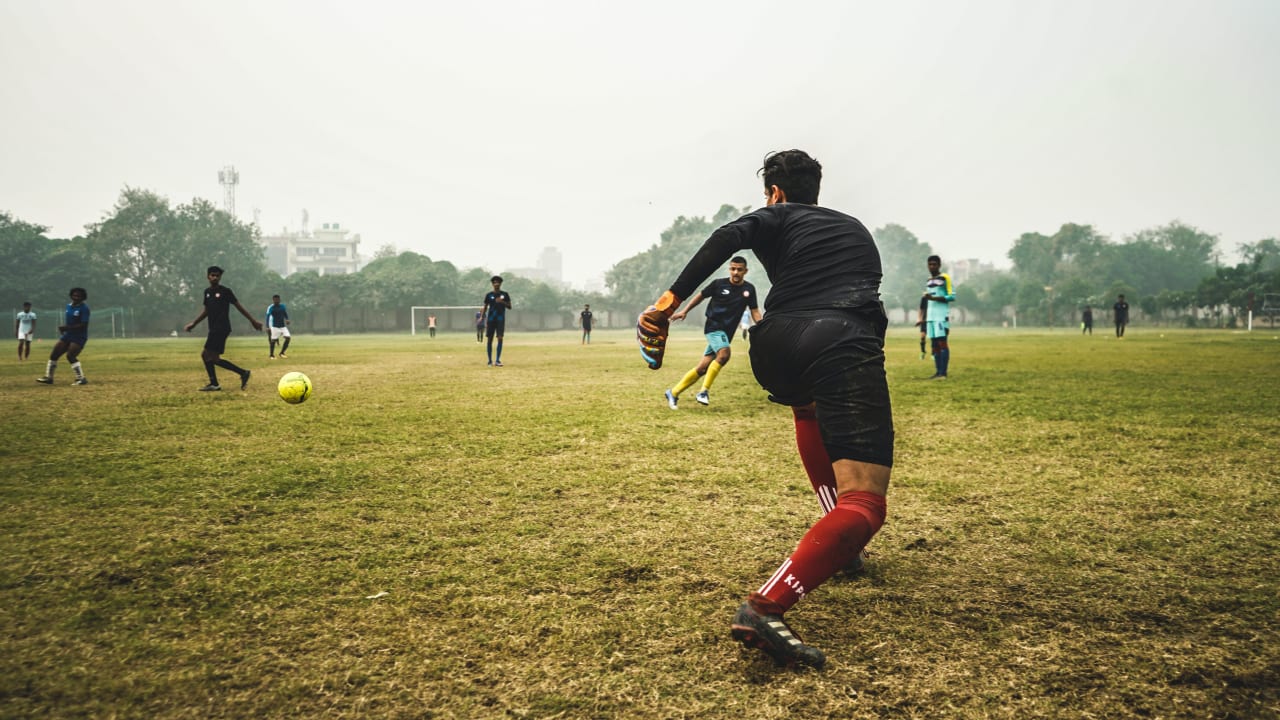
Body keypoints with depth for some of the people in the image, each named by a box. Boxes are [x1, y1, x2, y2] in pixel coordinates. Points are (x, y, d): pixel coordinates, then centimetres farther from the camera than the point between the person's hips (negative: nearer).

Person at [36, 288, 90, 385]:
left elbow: (84, 325, -22)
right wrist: (63, 328, 3)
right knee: (54, 354, 8)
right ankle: (48, 377, 20)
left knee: (70, 356, -21)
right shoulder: (68, 306, 10)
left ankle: (81, 379, -13)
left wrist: (67, 327, -25)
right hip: (67, 335, 8)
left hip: (79, 337, -8)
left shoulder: (84, 308, -15)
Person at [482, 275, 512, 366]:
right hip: (490, 319, 0)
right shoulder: (489, 294, 5)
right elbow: (485, 307, 7)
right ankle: (490, 360, 11)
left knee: (500, 338, -12)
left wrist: (502, 302, -13)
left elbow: (509, 307, 7)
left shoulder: (504, 294, 6)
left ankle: (497, 360, -11)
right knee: (490, 339, 2)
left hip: (501, 319, 0)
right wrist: (484, 321, -2)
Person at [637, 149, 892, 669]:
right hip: (845, 347, -1)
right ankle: (765, 607, -31)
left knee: (811, 408, 39)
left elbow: (730, 236, -2)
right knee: (864, 505, -8)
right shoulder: (855, 228, 33)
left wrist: (672, 296, -5)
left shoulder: (778, 217, 20)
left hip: (776, 350, 1)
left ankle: (837, 546, 34)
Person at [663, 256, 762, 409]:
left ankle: (673, 393, 13)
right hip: (713, 326, -4)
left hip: (726, 333, 4)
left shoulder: (749, 289, 4)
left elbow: (754, 312, 8)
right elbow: (701, 295, 8)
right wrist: (684, 311, 5)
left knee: (702, 368, 1)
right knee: (723, 355, -31)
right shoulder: (719, 283, -4)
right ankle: (704, 391, -19)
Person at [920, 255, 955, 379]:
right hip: (930, 316, 7)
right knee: (934, 344, 6)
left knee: (942, 343, -10)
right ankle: (938, 372, 9)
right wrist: (923, 319, 24)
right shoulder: (928, 281, 20)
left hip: (942, 316, -7)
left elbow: (952, 296, -9)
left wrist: (933, 298, -17)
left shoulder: (945, 278, -3)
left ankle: (943, 373, -11)